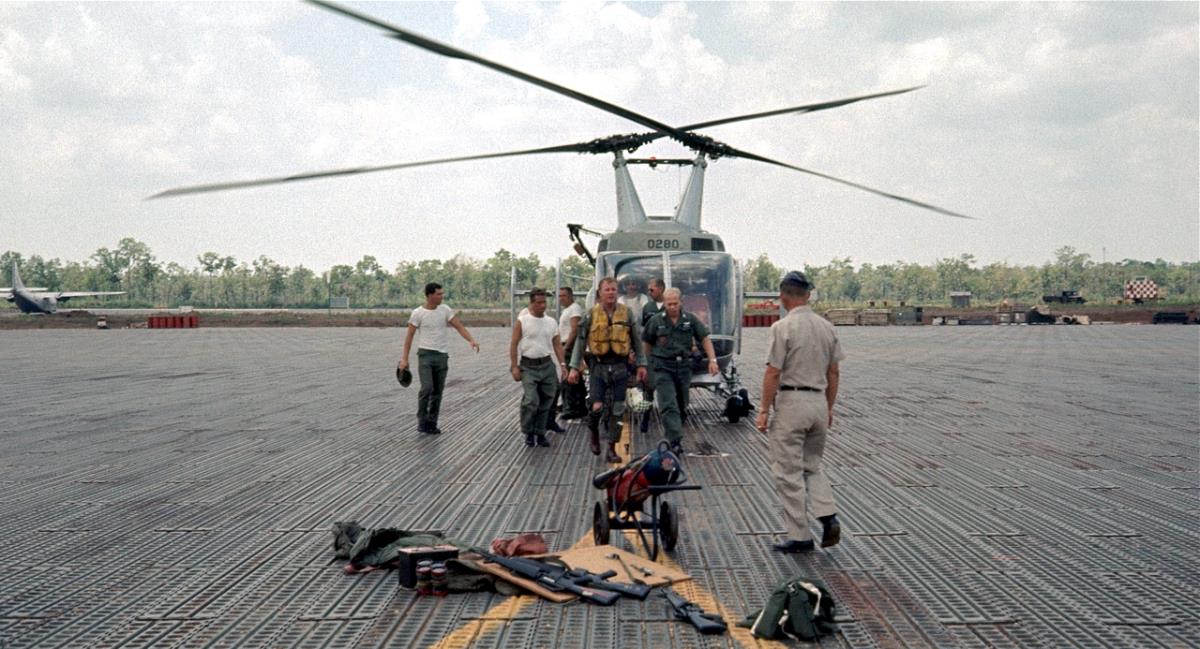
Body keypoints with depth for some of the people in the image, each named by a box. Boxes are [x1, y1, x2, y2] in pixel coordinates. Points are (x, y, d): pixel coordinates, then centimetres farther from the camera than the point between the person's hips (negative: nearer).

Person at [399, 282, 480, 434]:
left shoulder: (445, 310, 2)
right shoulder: (418, 313, -6)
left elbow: (459, 326, -3)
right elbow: (410, 336, -3)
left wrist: (471, 340, -21)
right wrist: (404, 358, -8)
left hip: (442, 355, 4)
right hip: (425, 354, -4)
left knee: (437, 391, 6)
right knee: (427, 388, -15)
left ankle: (431, 423, 16)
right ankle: (422, 422, 0)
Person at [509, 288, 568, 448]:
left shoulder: (551, 322, 9)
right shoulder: (522, 322, -3)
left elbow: (557, 345, 12)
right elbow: (514, 345, -3)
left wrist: (562, 364, 4)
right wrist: (515, 366, -9)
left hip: (548, 365, 4)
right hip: (528, 366, -4)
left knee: (546, 402, 8)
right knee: (531, 401, -15)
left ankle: (540, 433, 21)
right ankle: (528, 433, 5)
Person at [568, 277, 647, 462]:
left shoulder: (626, 313, 3)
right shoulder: (591, 315, 0)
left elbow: (636, 341, 10)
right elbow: (581, 342, 4)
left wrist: (641, 364, 7)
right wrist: (574, 367, -1)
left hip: (619, 367, 1)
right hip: (599, 366, -1)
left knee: (617, 410, 4)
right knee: (596, 407, -9)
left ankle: (611, 449, 14)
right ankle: (594, 433, 24)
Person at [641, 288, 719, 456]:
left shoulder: (690, 319, 3)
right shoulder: (656, 321, 0)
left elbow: (705, 339, 3)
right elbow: (647, 342, 12)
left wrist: (712, 360, -7)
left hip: (684, 366, 3)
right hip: (663, 368, -3)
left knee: (681, 405, 11)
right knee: (668, 405, -14)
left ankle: (674, 436, 30)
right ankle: (675, 441, -22)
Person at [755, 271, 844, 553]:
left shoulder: (783, 327, -13)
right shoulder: (826, 326, 6)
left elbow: (773, 373, -14)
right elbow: (833, 373, 11)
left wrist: (764, 410, -7)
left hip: (791, 402, -6)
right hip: (819, 401, 7)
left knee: (789, 472, 2)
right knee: (812, 466, 20)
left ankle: (800, 536, 5)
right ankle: (829, 517, 3)